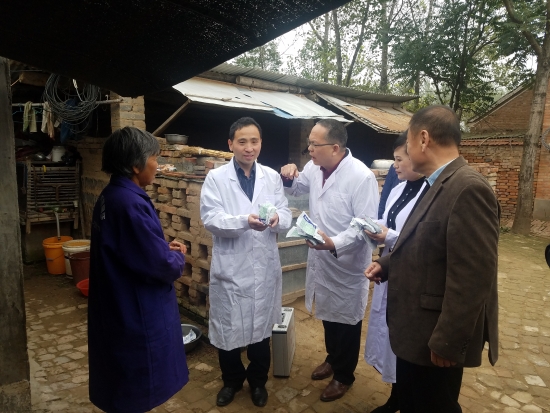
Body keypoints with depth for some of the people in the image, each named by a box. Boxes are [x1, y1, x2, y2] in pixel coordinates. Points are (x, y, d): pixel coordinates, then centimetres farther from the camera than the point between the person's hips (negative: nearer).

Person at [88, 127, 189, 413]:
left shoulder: (111, 196, 5)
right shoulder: (130, 204, -26)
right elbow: (162, 267, -25)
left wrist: (164, 248, 3)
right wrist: (178, 257, -5)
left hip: (120, 309, 9)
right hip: (136, 314, -9)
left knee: (126, 388, 27)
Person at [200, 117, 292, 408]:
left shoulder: (272, 177, 4)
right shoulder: (215, 178, -4)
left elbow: (286, 216, 0)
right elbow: (210, 219, -14)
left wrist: (277, 218, -24)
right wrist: (244, 220, -31)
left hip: (264, 266, 2)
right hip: (230, 267, -2)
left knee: (261, 328, 17)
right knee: (227, 328, 13)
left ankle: (258, 381, 41)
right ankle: (232, 380, 40)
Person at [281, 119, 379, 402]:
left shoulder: (361, 177, -23)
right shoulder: (314, 168, -1)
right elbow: (297, 188, 17)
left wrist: (335, 243, -36)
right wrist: (289, 177, -6)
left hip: (347, 263, -6)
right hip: (320, 258, 7)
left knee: (346, 321, 14)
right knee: (328, 314, 24)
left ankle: (344, 375, 37)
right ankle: (332, 358, 49)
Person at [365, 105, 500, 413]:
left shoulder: (468, 188, -25)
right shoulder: (439, 185, 7)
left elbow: (473, 277, -27)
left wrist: (448, 342, -22)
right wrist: (387, 264, 6)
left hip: (436, 336, -9)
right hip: (417, 328, 9)